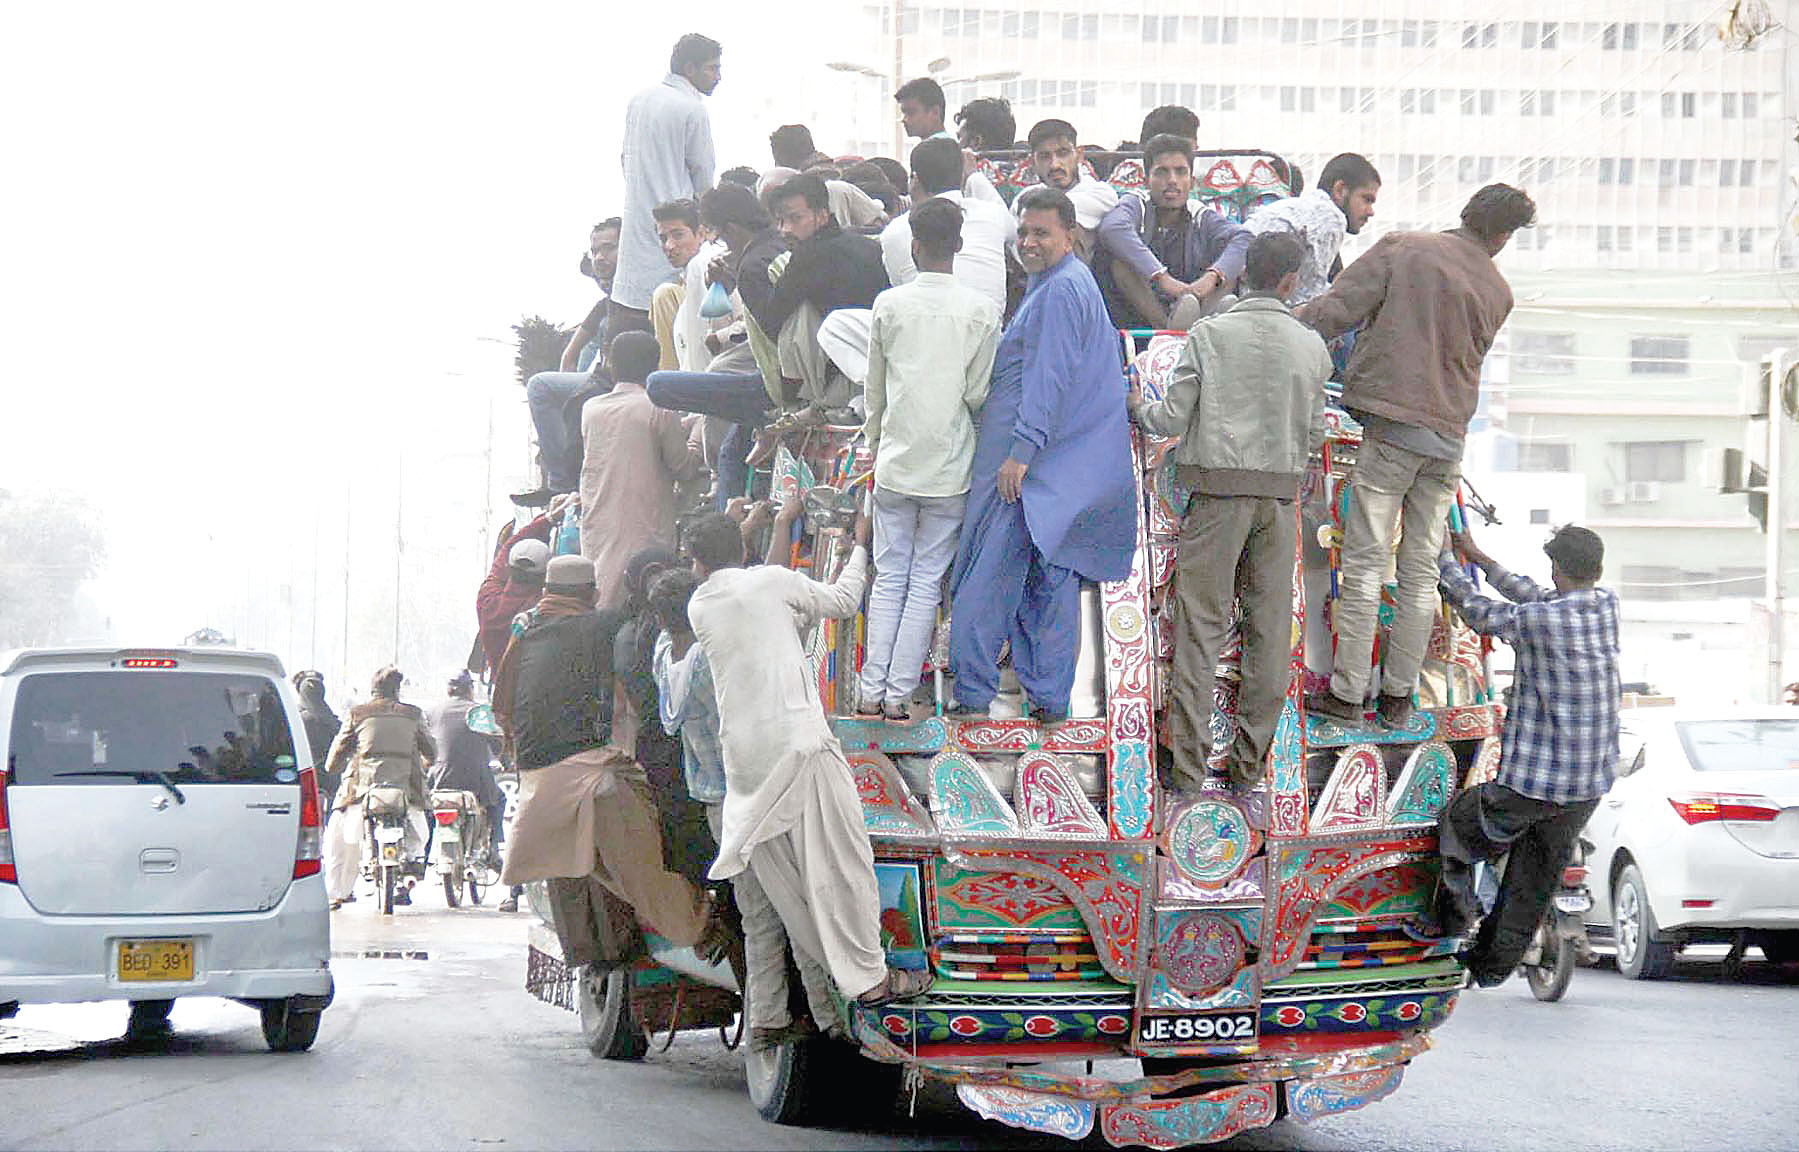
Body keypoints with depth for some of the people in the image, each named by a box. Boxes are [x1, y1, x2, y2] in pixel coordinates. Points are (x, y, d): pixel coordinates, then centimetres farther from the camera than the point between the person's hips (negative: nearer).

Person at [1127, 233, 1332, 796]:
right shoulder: (1310, 345, 3)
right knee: (1269, 628, 8)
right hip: (1280, 495, 2)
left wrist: (1139, 407, 17)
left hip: (1218, 491, -2)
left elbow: (1173, 418, -4)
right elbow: (1314, 434, 9)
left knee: (1201, 624, 0)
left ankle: (1188, 765, -1)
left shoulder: (1208, 334, -4)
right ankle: (1249, 764, 10)